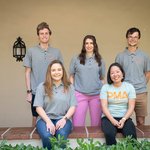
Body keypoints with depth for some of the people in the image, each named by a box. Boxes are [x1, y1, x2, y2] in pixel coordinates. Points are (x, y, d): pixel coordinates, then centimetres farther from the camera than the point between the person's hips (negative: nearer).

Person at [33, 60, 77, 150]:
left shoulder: (69, 87, 10)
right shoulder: (42, 87, 5)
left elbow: (73, 107, 4)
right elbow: (38, 107, -1)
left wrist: (64, 119, -13)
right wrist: (48, 121, -14)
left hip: (62, 119, 1)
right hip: (45, 118, 0)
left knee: (62, 135, -33)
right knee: (46, 136, -31)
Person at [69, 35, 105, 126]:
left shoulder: (100, 61, 8)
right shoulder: (76, 59, 4)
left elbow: (102, 78, 13)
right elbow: (71, 76, 8)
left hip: (96, 95, 2)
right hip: (80, 94, -1)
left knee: (96, 122, 9)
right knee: (78, 123, 0)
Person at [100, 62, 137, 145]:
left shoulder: (129, 87, 6)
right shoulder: (105, 87, 3)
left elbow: (131, 107, 1)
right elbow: (104, 107, -4)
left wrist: (123, 120, -14)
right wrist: (113, 120, -17)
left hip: (124, 118, 1)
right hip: (108, 118, -1)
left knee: (131, 135, -29)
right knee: (109, 134, -33)